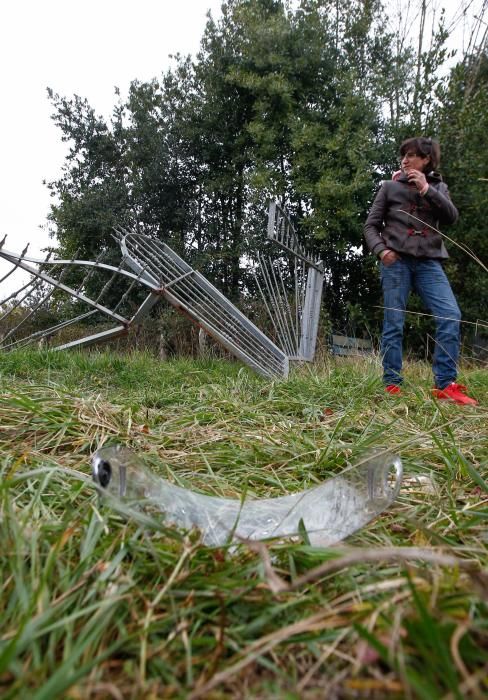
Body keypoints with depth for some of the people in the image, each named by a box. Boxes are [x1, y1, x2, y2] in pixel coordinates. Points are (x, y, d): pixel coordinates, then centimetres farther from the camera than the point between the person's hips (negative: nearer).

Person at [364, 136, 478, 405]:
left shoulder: (438, 187, 18)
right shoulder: (390, 187, 11)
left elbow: (451, 217, 2)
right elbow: (371, 225, 7)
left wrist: (426, 190, -7)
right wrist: (381, 249, -12)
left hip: (428, 262, 2)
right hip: (396, 261, -2)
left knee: (451, 316, -13)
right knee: (394, 323, -5)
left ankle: (445, 384, -9)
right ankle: (392, 384, 0)